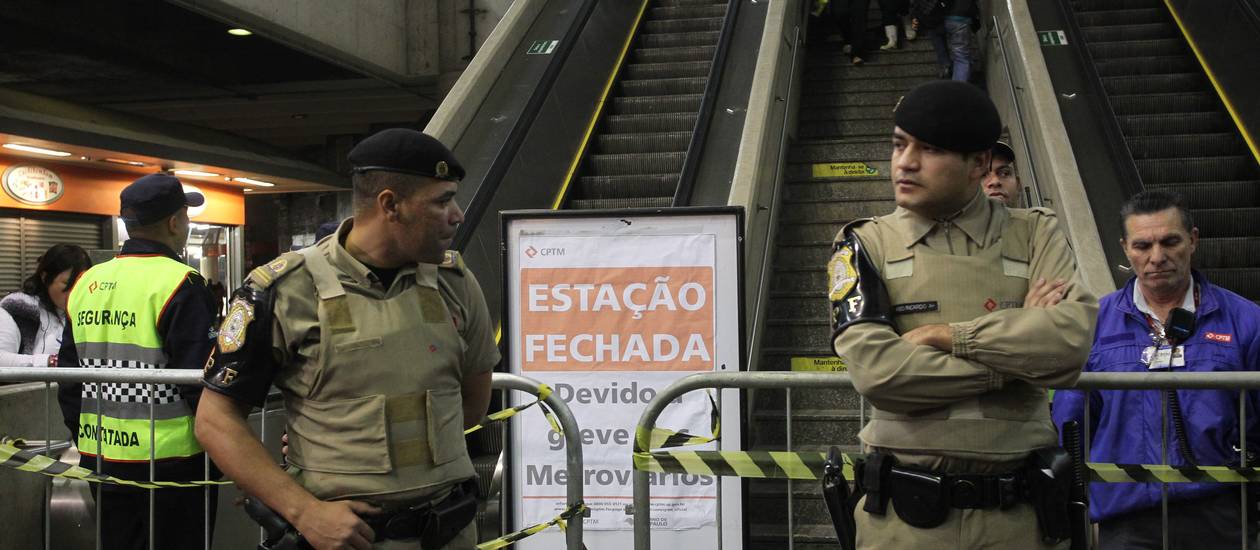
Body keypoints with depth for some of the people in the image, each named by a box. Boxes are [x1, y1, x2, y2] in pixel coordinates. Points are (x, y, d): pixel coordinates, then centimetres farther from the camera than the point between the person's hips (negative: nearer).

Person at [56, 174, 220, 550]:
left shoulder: (87, 283, 6)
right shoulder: (180, 283, -15)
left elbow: (68, 376, 12)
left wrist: (84, 435, 22)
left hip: (102, 457, 7)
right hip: (169, 460, -6)